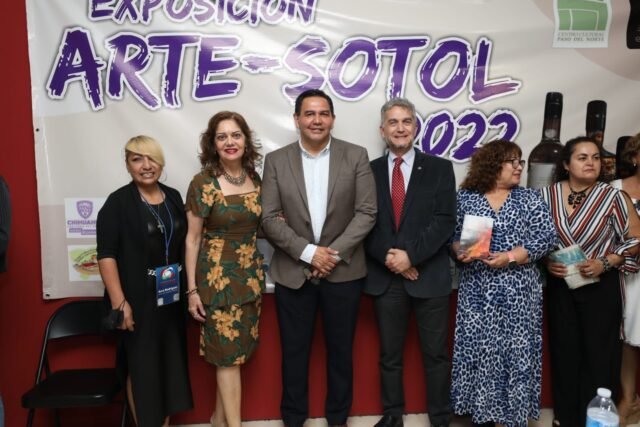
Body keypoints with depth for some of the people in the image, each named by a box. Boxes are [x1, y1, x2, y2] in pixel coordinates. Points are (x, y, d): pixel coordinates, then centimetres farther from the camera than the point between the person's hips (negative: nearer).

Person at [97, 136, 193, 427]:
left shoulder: (173, 197, 7)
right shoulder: (118, 202, -8)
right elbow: (106, 255, -13)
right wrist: (119, 302, -19)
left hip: (172, 297, 5)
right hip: (138, 299, -5)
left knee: (170, 361, 13)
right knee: (141, 365, 5)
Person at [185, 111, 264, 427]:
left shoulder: (255, 180, 4)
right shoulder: (203, 183, -12)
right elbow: (193, 239, -8)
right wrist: (192, 289, -9)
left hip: (250, 275, 5)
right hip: (217, 276, -5)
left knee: (234, 352, 13)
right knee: (229, 354, 0)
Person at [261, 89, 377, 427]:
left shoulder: (356, 156, -1)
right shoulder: (276, 160, 0)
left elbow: (366, 212, -5)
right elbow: (269, 219, -5)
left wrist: (335, 253, -15)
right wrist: (308, 252, -15)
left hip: (343, 271, 0)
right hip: (293, 272, 0)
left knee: (340, 350, 13)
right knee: (294, 350, 11)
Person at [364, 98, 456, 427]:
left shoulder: (439, 169, 2)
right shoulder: (369, 171, 6)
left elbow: (445, 221, -7)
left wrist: (410, 255, -16)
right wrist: (388, 258, -13)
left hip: (429, 275, -1)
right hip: (385, 276, 2)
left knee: (435, 354, 9)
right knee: (389, 354, 14)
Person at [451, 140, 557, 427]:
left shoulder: (529, 198, 4)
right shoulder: (466, 197, 4)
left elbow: (547, 237, -3)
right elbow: (451, 234, 7)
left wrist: (509, 257, -14)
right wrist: (460, 251, -14)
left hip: (517, 291, 0)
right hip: (477, 290, 1)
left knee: (515, 352, 2)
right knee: (478, 351, 4)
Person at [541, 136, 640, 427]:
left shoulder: (612, 196, -9)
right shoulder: (548, 195, -2)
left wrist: (604, 263, -16)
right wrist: (546, 262, -11)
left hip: (600, 285, -2)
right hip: (559, 285, 2)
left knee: (598, 352, 4)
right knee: (564, 350, 11)